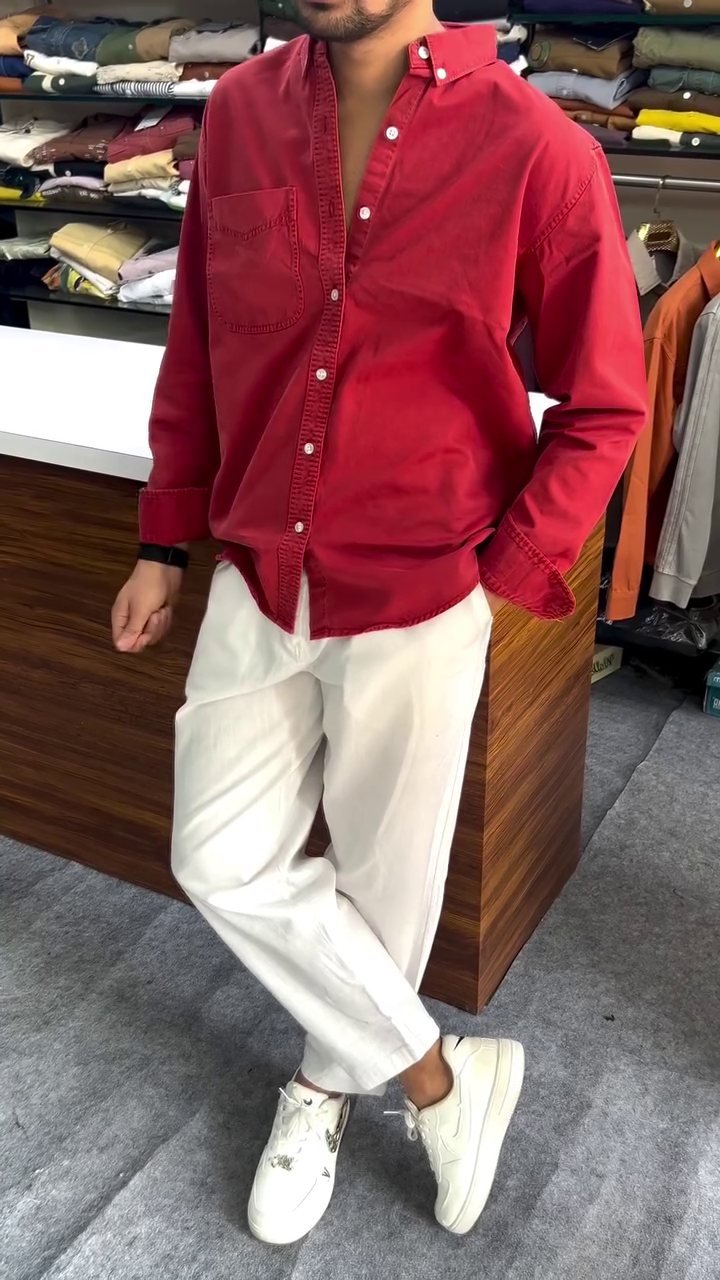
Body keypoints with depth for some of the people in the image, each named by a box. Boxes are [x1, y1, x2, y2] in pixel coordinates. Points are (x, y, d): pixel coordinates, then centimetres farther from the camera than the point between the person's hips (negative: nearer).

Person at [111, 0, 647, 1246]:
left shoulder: (535, 149, -15)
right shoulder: (239, 114, -1)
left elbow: (604, 408, -6)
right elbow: (197, 347, 8)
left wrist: (501, 577, -11)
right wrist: (165, 545, 10)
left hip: (419, 599, -4)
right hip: (260, 582, 5)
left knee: (382, 876, 13)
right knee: (226, 860, 8)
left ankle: (331, 1078, 43)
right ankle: (442, 1075, 29)